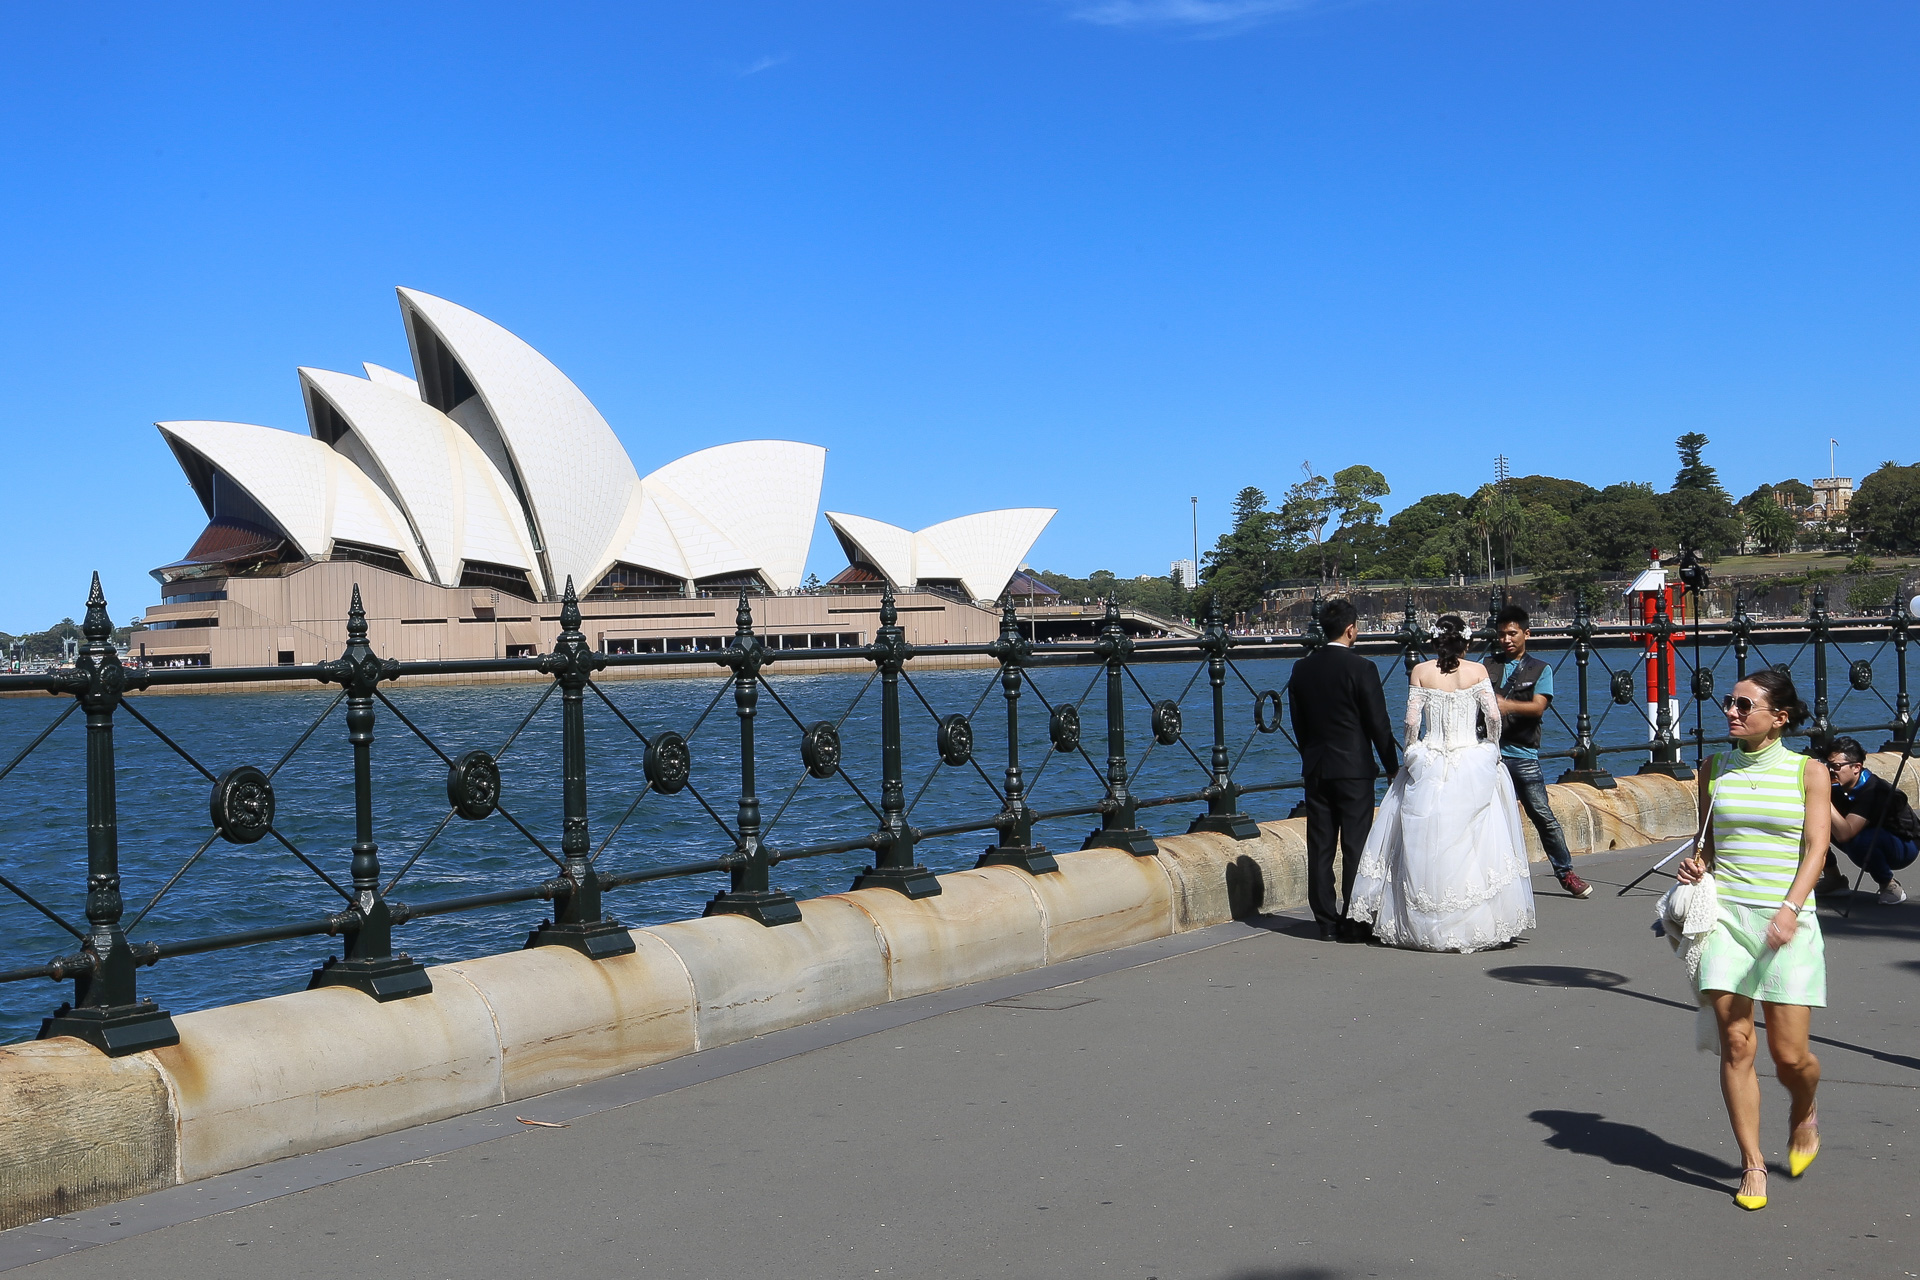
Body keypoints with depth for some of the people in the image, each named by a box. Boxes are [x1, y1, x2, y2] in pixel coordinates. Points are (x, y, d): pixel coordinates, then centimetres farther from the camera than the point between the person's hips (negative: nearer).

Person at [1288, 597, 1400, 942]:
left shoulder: (1302, 668, 4)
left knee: (1320, 847, 7)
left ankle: (1326, 922, 11)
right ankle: (1352, 923, 2)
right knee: (1355, 847, 1)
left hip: (1315, 769, 5)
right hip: (1354, 768, -5)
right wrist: (1392, 767, 2)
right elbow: (1379, 724, -8)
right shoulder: (1361, 668, -11)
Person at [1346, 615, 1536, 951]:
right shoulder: (1477, 671, 1)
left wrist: (1412, 752, 9)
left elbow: (1411, 720, -4)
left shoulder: (1421, 671, 1)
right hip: (1473, 765, 0)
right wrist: (1491, 746, 9)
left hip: (1429, 768, 0)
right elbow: (1494, 716, -6)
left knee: (1423, 847, 4)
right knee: (1476, 844, 3)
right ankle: (1482, 923, 3)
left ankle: (1424, 926, 5)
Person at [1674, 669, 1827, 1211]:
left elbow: (1816, 847, -6)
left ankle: (1803, 1115, 34)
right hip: (1725, 915, 2)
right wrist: (1696, 864, -3)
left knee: (1789, 1055, -1)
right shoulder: (1714, 770, 9)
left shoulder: (1808, 771, 1)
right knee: (1735, 1045, -3)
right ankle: (1752, 1165, 9)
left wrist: (1790, 908, -20)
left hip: (1787, 921, -2)